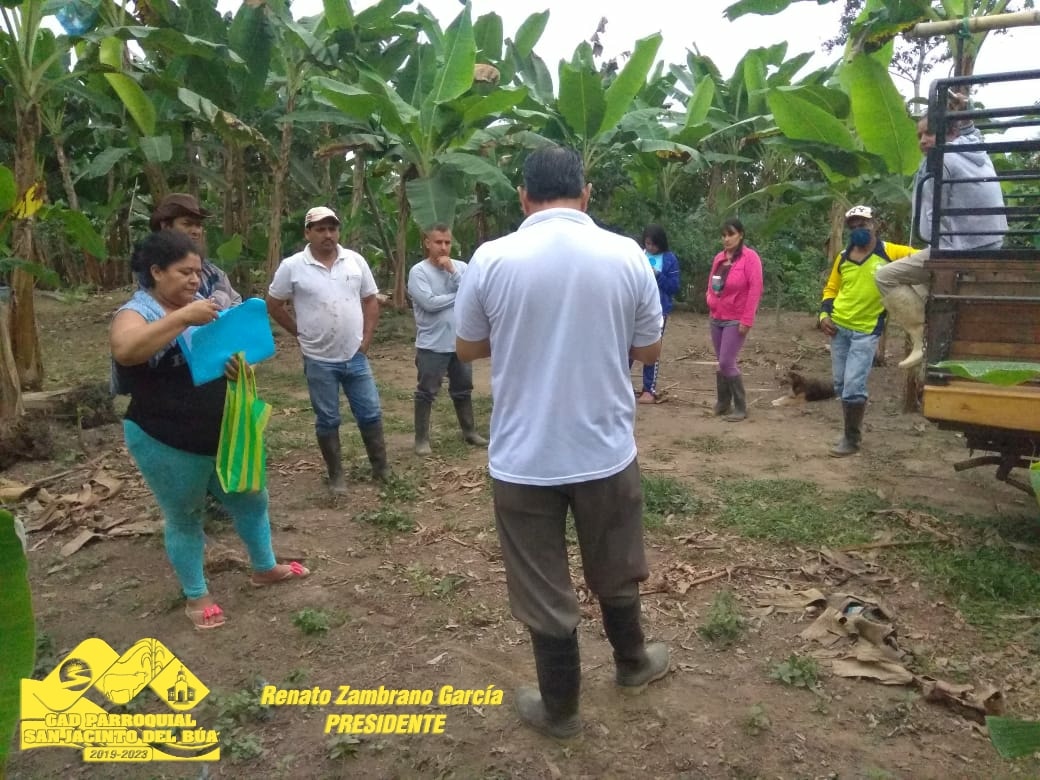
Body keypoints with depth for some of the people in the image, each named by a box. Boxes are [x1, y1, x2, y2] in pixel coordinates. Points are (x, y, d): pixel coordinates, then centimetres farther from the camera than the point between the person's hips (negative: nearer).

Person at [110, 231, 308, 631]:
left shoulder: (202, 305, 5)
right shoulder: (137, 311, -14)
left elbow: (229, 353, 14)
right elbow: (124, 350, -37)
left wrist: (239, 366, -10)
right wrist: (182, 318, -38)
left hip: (223, 434, 7)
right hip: (168, 443, -6)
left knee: (250, 499, 18)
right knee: (184, 518, 10)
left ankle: (265, 568, 40)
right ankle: (196, 596, 29)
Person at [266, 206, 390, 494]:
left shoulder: (356, 261, 0)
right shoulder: (292, 267, -8)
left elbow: (370, 300, 8)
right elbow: (274, 305, 2)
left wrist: (366, 338, 1)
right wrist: (300, 333, 0)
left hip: (355, 356, 3)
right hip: (319, 360, -2)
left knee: (370, 413, 9)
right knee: (327, 420, 8)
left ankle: (381, 467, 26)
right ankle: (336, 476, 22)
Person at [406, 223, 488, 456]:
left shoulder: (461, 267, 3)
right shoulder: (418, 271, -10)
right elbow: (430, 303, -21)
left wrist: (452, 271, -15)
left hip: (460, 342, 5)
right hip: (432, 345, -5)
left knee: (463, 389, 17)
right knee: (427, 393, 3)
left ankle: (470, 431, 31)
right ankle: (422, 438, 13)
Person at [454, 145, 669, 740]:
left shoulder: (491, 259, -9)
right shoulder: (627, 256, -6)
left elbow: (467, 349, 4)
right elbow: (650, 351, 4)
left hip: (523, 460, -1)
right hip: (607, 451, 2)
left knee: (543, 591, 14)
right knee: (615, 573, 24)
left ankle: (560, 708, 31)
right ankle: (632, 663, 47)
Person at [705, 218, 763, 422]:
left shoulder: (750, 257, -10)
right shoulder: (719, 258, 9)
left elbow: (755, 289, -15)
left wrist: (747, 320, -17)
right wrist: (710, 297, 2)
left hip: (736, 321, -6)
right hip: (716, 319, 6)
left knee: (727, 363, -10)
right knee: (722, 363, 10)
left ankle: (741, 407, 4)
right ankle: (723, 404, 21)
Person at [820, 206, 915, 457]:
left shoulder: (890, 252, -5)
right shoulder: (843, 257, 7)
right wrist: (825, 315, 3)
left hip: (866, 331, -5)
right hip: (839, 328, 5)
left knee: (853, 386, -11)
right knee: (841, 385, 12)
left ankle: (852, 439, 6)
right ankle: (854, 428, 31)